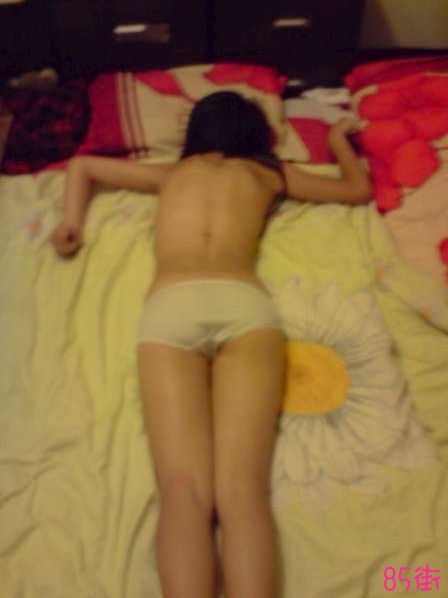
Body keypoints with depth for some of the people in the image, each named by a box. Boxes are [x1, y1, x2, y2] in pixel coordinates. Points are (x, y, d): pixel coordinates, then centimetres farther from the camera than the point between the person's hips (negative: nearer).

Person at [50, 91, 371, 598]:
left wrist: (73, 222, 37)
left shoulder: (169, 173, 37)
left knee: (184, 493, -12)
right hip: (244, 306, -1)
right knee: (241, 490, -13)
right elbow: (359, 190, 46)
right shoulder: (270, 173, 32)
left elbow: (81, 165, 50)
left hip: (167, 310, 1)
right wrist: (338, 138, 63)